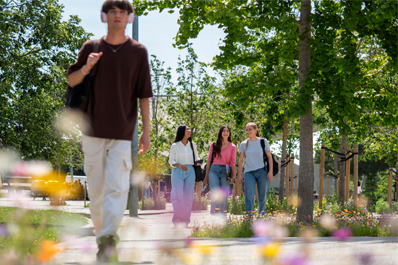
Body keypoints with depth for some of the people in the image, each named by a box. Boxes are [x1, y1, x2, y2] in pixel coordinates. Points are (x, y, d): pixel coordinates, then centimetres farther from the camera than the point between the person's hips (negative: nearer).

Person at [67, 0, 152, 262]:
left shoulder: (138, 52, 5)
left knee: (117, 186, -16)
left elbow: (143, 94, 5)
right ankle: (101, 236, 20)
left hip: (123, 132, -2)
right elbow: (71, 81, 14)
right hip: (93, 130, 2)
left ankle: (109, 238, -26)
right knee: (96, 188, 6)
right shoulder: (91, 47, 9)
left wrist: (147, 131, 1)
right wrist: (86, 68, -8)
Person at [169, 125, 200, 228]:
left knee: (188, 197, 0)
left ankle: (185, 221, 4)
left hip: (190, 172, 3)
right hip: (178, 172, -3)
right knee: (178, 196, -15)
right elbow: (171, 161, 4)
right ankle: (177, 220, -13)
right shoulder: (175, 146, 4)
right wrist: (179, 165, -14)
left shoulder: (192, 145, 15)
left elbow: (196, 158, 21)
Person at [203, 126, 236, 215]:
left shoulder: (232, 147, 10)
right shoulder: (214, 145, 12)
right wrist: (206, 176, 11)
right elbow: (209, 160, 14)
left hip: (225, 171, 0)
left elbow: (233, 163, 7)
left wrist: (233, 176, -5)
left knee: (224, 196, -1)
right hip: (214, 170, 0)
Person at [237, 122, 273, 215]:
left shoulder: (263, 141, 3)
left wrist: (270, 171, -3)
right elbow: (241, 160, 10)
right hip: (249, 172, 0)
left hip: (262, 171, 0)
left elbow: (269, 157, 6)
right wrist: (239, 175, 5)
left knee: (262, 197, 4)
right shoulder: (244, 144, 6)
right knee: (249, 197, -11)